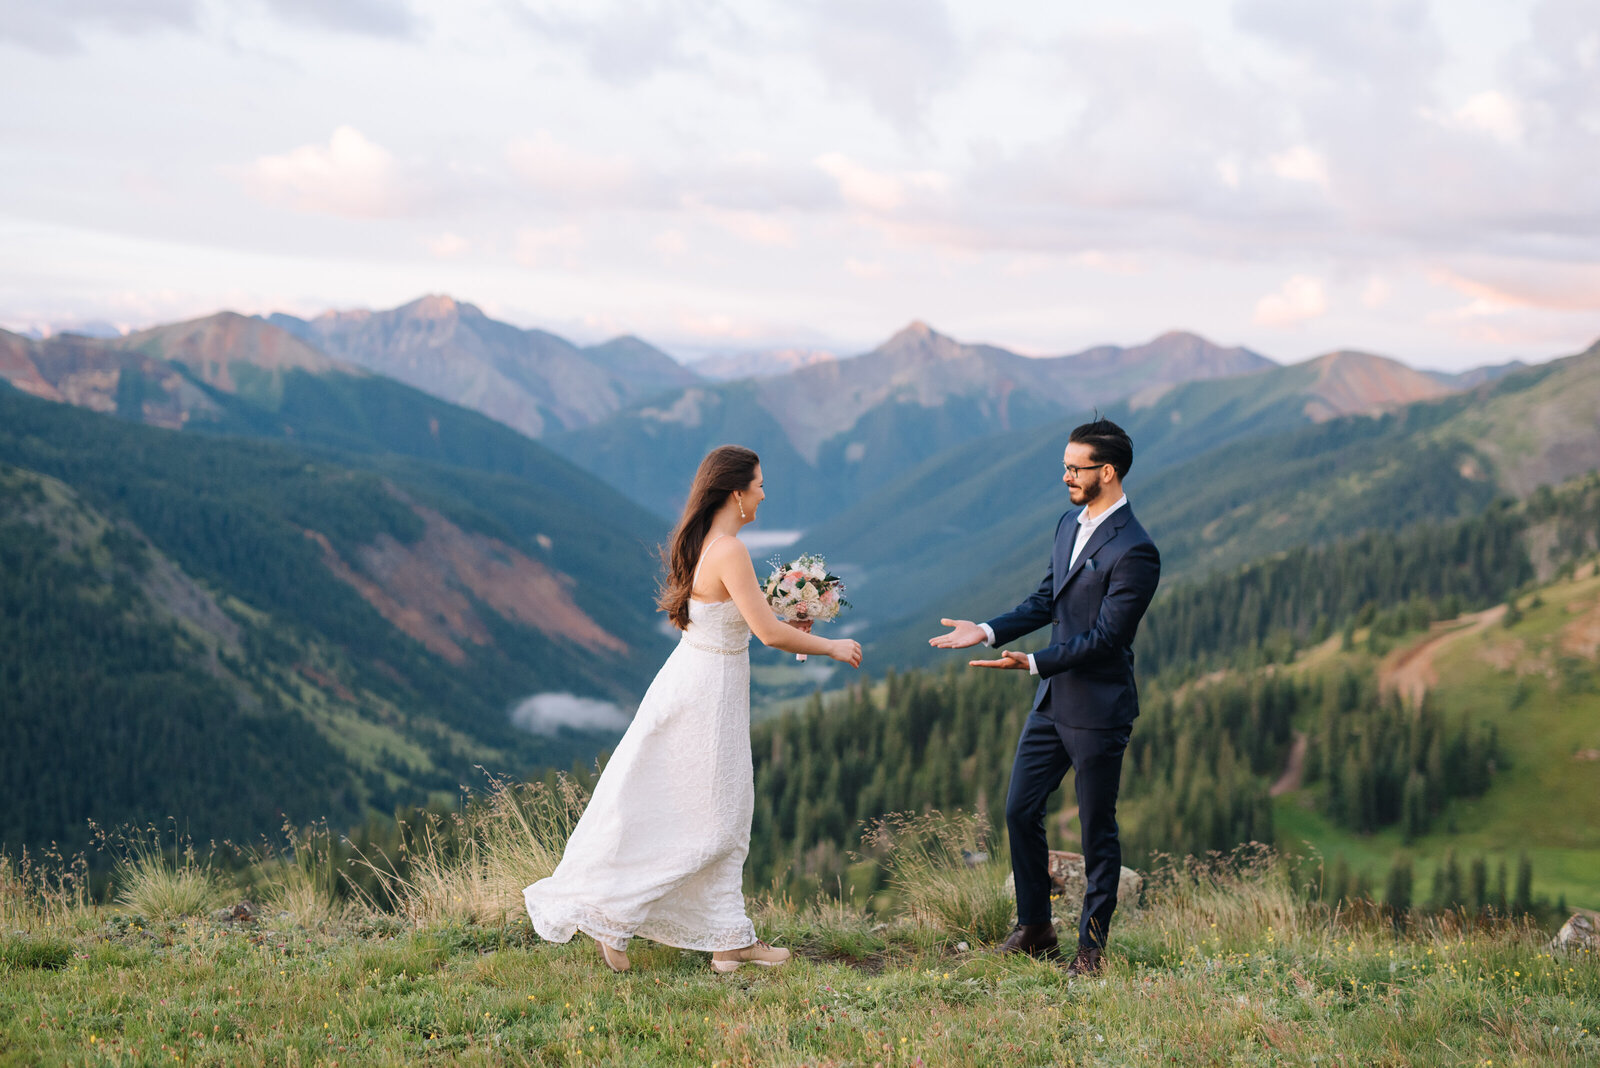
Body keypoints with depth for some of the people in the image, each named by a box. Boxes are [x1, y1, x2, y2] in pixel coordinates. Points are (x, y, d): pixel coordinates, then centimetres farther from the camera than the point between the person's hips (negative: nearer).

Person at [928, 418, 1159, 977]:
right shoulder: (1069, 525, 9)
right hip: (1053, 700, 8)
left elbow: (1105, 637, -21)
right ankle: (1035, 930, 27)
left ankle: (1091, 946, 18)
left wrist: (1032, 662, -27)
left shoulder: (1134, 551, -19)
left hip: (1098, 710, -8)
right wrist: (988, 631, 1)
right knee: (1020, 811, 12)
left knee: (1097, 831, 5)